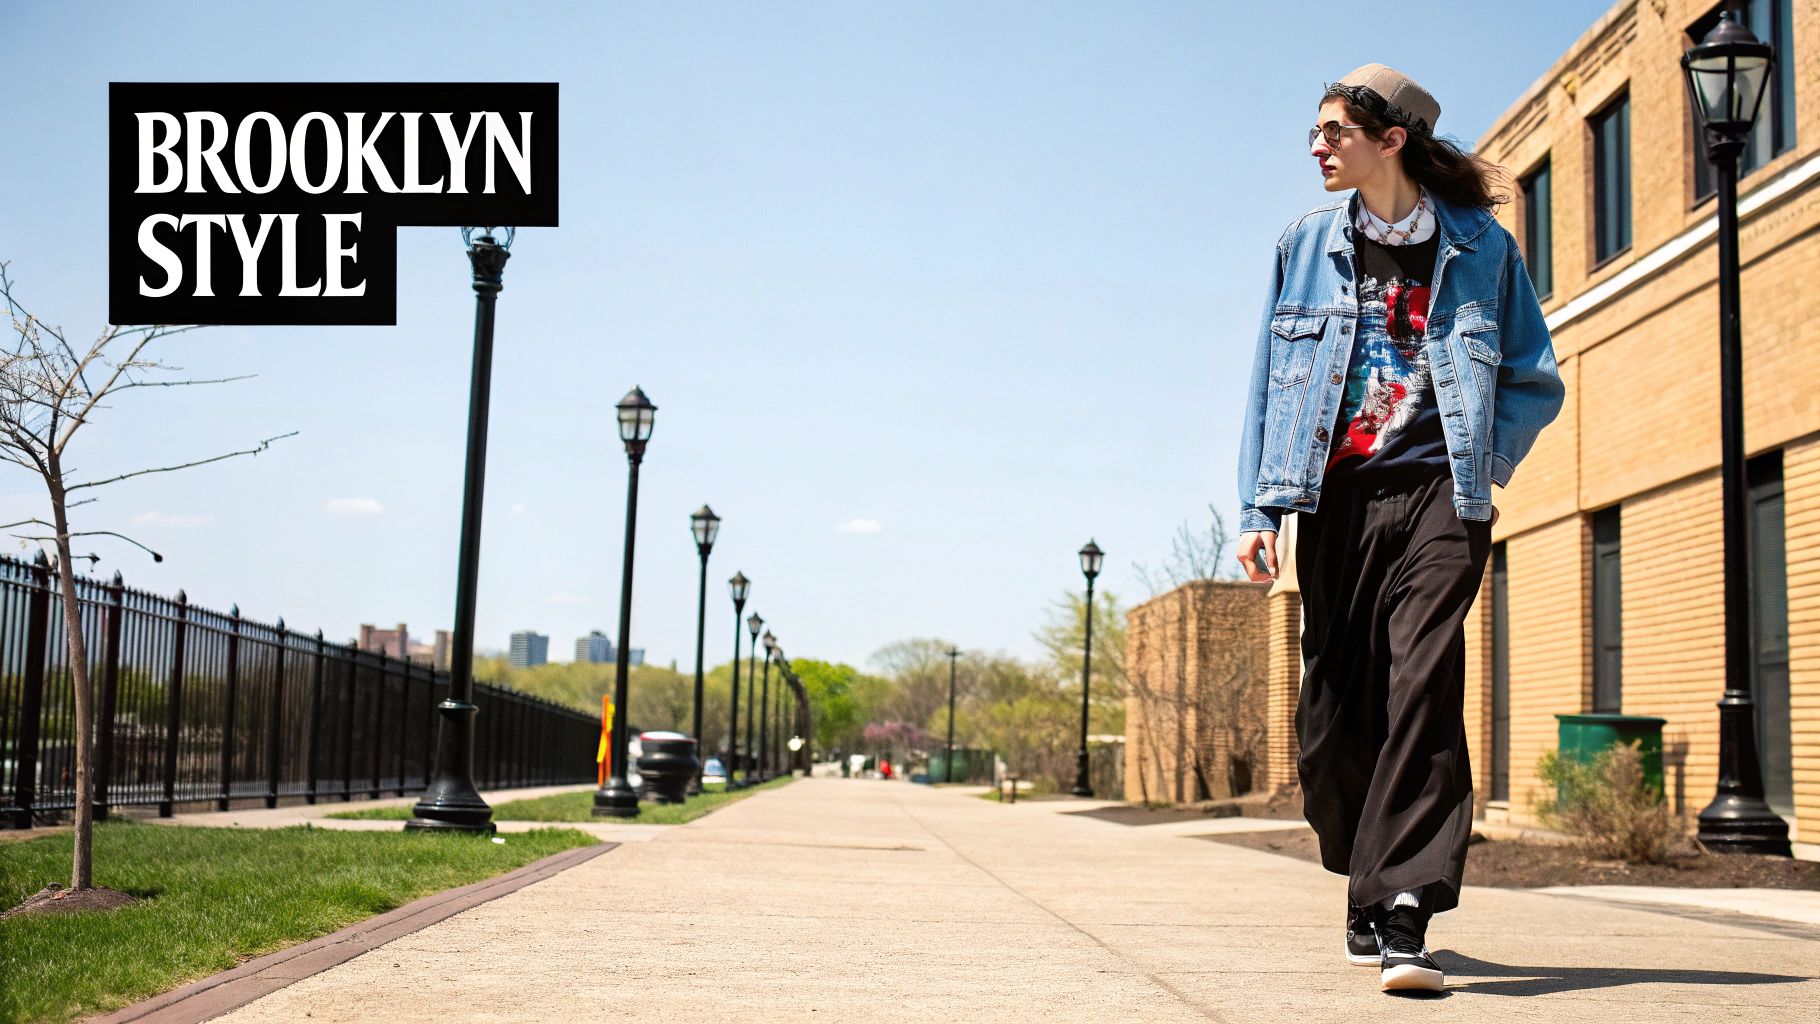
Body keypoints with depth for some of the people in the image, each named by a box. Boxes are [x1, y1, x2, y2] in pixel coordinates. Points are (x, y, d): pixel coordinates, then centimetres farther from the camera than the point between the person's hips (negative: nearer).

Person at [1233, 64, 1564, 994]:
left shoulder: (1479, 246, 6)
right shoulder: (1307, 245, 12)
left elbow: (1536, 379, 13)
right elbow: (1269, 382, 13)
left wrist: (1482, 463, -1)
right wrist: (1259, 508, 5)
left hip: (1436, 497, -3)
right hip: (1335, 498, 3)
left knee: (1422, 689, -16)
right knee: (1335, 708, 3)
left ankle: (1403, 916, -18)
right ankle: (1373, 886, 24)